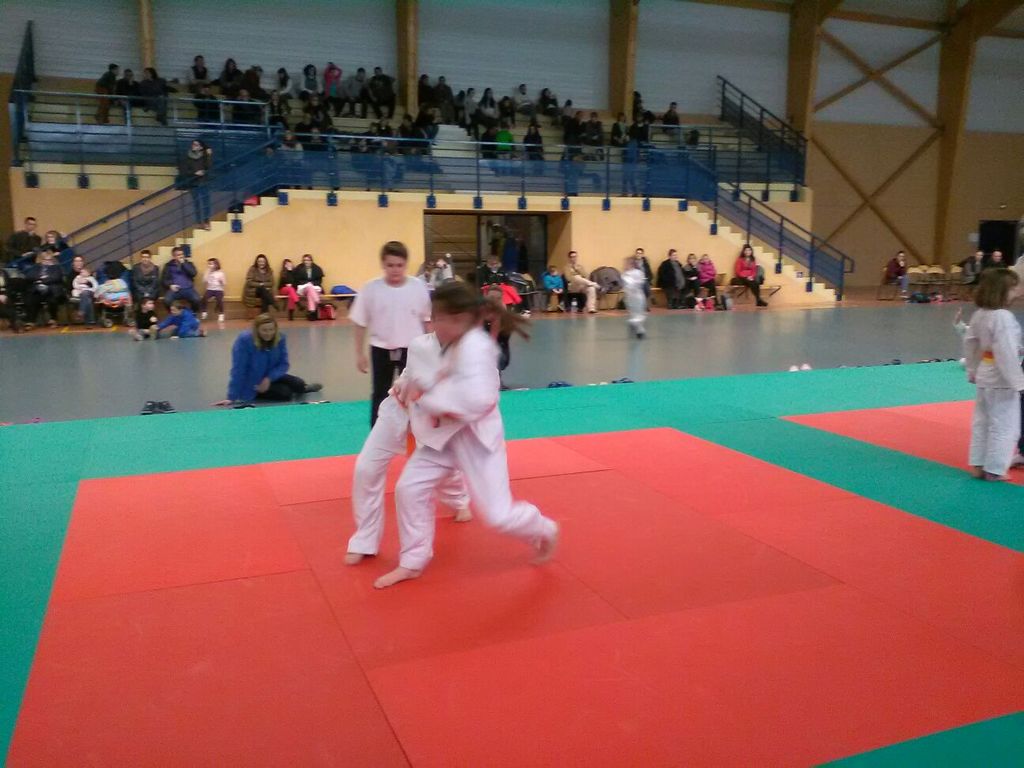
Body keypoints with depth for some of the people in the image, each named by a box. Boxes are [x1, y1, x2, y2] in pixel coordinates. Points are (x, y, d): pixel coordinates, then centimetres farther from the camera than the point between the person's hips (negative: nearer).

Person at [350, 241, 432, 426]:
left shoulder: (418, 287, -7)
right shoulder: (371, 288, -8)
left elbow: (427, 321, 3)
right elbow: (361, 323, -1)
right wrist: (360, 353, 1)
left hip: (412, 349, 0)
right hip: (381, 349, 0)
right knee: (380, 395, 13)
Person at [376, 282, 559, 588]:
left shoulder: (475, 348, -27)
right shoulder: (454, 344, 4)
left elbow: (475, 400, -37)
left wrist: (425, 396, -29)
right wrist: (410, 385, -2)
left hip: (475, 437, -9)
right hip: (443, 434, 9)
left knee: (497, 514, -4)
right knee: (410, 489, 6)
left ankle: (544, 532, 29)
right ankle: (412, 563, 24)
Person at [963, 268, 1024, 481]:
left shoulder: (979, 314, 4)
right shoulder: (1003, 317, -22)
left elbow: (970, 343, 12)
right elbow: (1006, 353, -25)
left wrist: (972, 370, 20)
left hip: (985, 374, 9)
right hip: (1001, 378, -9)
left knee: (982, 421, 16)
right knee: (1004, 425, 3)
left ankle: (978, 465, 24)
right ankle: (994, 469, 11)